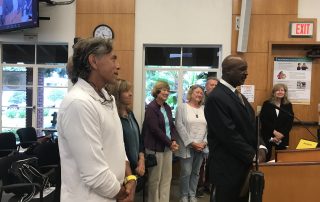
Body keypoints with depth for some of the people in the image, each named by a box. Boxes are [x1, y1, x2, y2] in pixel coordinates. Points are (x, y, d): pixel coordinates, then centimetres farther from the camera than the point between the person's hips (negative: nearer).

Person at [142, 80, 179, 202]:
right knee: (155, 179, 4)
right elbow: (155, 129, -18)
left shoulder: (167, 108, 11)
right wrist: (170, 143, -14)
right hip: (155, 147, -7)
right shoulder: (151, 108, -12)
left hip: (167, 146, 7)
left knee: (167, 177, 11)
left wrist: (174, 140, -5)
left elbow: (172, 126, 12)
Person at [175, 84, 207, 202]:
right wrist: (191, 142, -13)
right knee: (186, 172, 0)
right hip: (187, 146, -3)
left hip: (201, 147, 4)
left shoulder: (205, 109, 9)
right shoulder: (182, 107, -1)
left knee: (196, 172, 11)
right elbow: (179, 126, -9)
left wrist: (205, 142, -6)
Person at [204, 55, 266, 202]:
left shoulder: (238, 95, 12)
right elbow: (229, 135, -22)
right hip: (229, 169, -9)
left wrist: (260, 147, -4)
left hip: (245, 165, 9)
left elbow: (250, 125, 12)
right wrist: (253, 156, -15)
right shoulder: (216, 98, -18)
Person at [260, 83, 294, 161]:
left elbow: (290, 122, 2)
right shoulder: (267, 104, 1)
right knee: (266, 158, -3)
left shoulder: (288, 105, 7)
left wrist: (282, 134, -10)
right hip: (267, 136, -2)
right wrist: (274, 132, -13)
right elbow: (263, 119, -6)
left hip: (282, 138, 2)